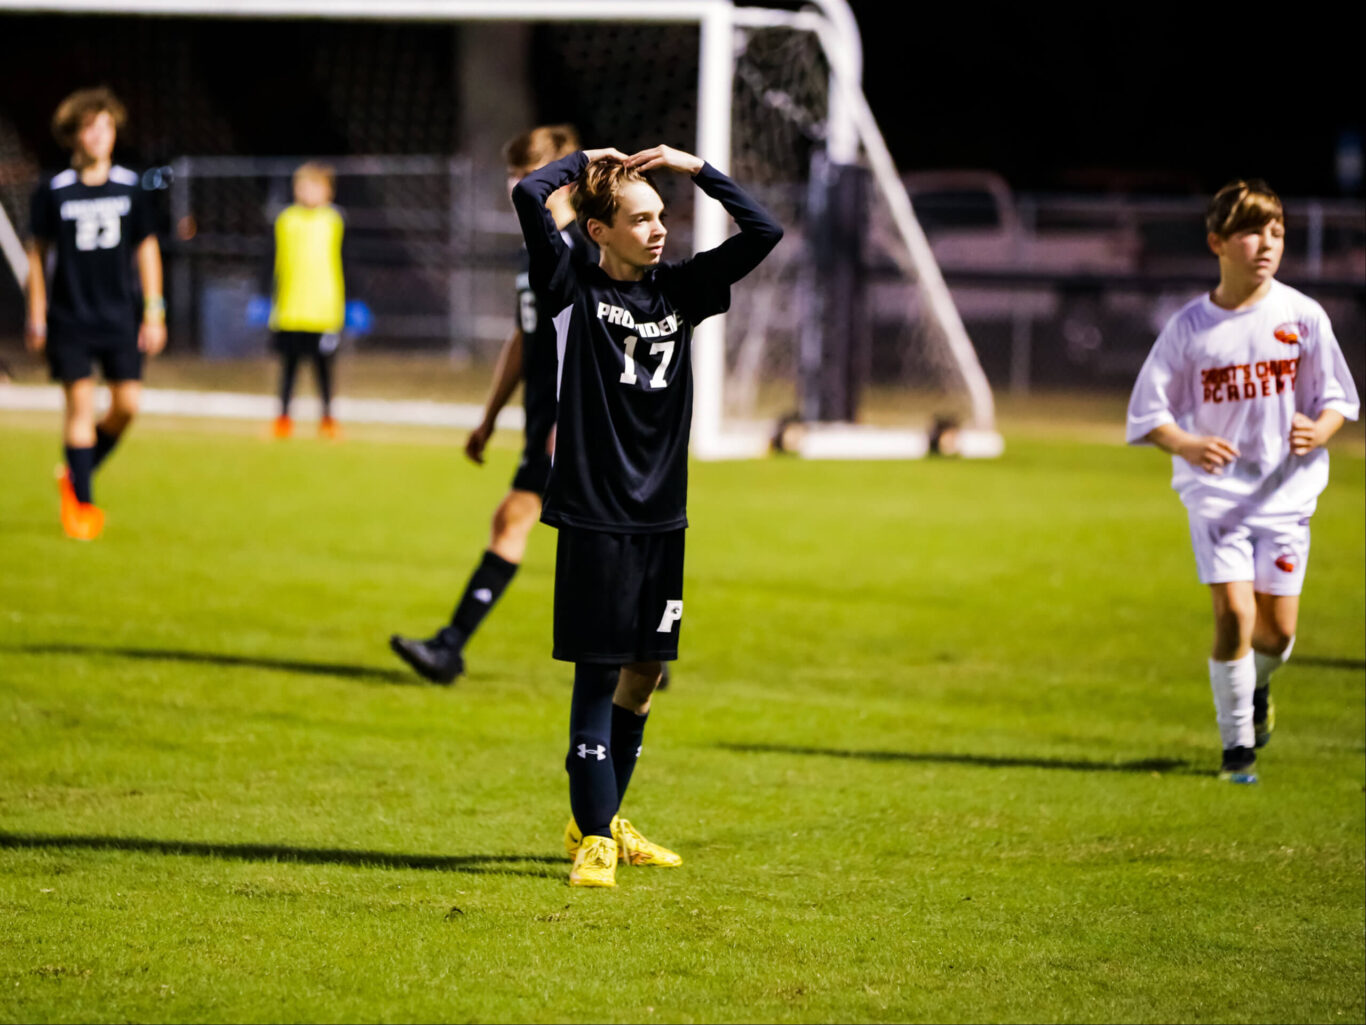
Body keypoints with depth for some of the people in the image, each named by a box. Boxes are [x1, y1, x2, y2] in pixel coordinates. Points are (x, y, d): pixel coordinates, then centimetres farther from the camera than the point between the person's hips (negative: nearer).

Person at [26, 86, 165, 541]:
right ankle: (80, 503, 1)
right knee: (80, 402, -7)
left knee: (127, 403, -4)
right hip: (70, 318, -2)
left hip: (120, 317, 2)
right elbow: (38, 255, 4)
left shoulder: (130, 188, 3)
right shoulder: (53, 192, -3)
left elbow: (146, 249, 10)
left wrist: (154, 313, 6)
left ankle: (76, 474, 20)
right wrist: (37, 319, 3)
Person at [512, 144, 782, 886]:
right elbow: (529, 196, -18)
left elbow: (764, 232, 8)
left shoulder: (679, 290, 9)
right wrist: (586, 161, -2)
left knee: (645, 670, 11)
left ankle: (602, 820, 25)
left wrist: (697, 170, 3)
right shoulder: (574, 288, -5)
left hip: (662, 515, 6)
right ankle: (593, 836, -3)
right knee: (599, 672, -6)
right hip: (594, 513, -6)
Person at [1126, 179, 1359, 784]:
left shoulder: (1302, 316, -3)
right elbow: (1148, 410, -1)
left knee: (1278, 630, 5)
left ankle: (1257, 686, 41)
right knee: (1234, 613, -15)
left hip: (1285, 490, 2)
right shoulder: (1190, 327, -6)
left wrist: (1319, 431, -19)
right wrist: (1186, 444, -22)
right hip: (1216, 490, -2)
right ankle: (1237, 741, 2)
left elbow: (1337, 399, 4)